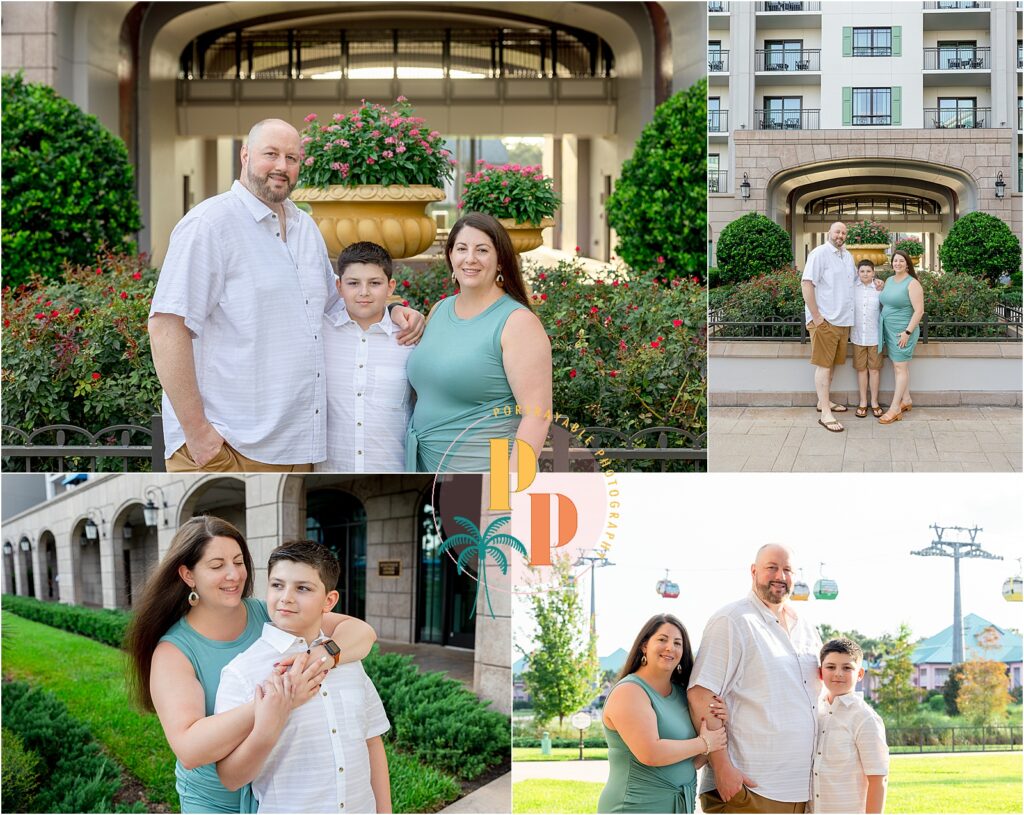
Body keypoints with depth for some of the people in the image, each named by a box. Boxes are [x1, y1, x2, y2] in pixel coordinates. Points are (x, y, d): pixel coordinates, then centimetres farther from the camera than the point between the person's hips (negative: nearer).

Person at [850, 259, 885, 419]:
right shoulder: (852, 288, -1)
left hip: (874, 336, -1)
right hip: (858, 335, 1)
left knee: (874, 369, 6)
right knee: (861, 369, 8)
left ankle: (874, 402, 17)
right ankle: (863, 402, 18)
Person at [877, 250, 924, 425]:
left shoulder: (912, 284, -12)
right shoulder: (890, 280, 11)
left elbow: (919, 311, -15)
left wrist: (907, 332, -18)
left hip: (903, 332, -7)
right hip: (889, 331, 7)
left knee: (900, 367, -6)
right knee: (899, 366, 12)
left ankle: (895, 408, -7)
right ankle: (906, 400, 21)